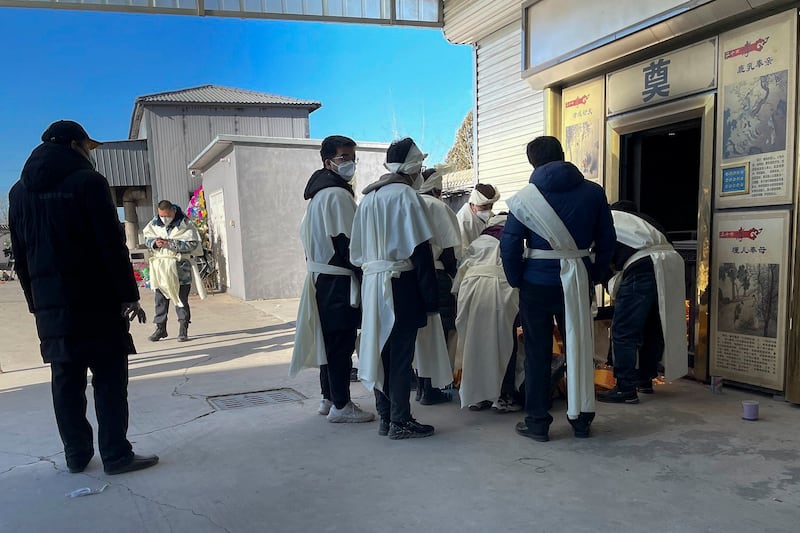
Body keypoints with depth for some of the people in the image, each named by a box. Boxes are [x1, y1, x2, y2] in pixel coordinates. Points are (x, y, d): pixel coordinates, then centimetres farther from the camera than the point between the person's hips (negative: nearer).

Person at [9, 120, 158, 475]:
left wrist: (36, 301, 17)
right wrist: (128, 294, -10)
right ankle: (116, 455, 2)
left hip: (49, 302, 6)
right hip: (95, 299, -6)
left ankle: (76, 455, 18)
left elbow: (20, 255, 14)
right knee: (109, 377, 0)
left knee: (66, 380, 11)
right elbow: (112, 245, -12)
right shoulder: (88, 181, -7)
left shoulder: (20, 191, 13)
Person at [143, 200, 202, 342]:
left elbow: (192, 244, -13)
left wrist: (170, 244, -21)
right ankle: (160, 328, 18)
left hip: (179, 267, -4)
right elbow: (147, 239, 15)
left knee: (181, 299, 1)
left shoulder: (185, 224, -7)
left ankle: (183, 329, 8)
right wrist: (154, 242, -9)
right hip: (160, 266, 4)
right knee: (160, 299, 8)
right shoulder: (154, 223, 7)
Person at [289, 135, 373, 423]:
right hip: (339, 280, -10)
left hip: (322, 276, 10)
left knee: (329, 339, 15)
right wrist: (362, 272, -12)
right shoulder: (338, 194, -15)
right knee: (342, 342, -4)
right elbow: (347, 241, -20)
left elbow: (306, 233, 19)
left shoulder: (319, 192, 16)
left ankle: (329, 398, 24)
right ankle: (341, 405, 3)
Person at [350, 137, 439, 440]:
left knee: (381, 350, 12)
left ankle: (385, 417, 21)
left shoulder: (368, 197, 13)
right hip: (401, 284, -7)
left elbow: (357, 252, 13)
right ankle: (400, 422, 6)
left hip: (371, 283, 7)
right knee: (401, 354, 0)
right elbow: (420, 250, -13)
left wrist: (371, 272, 16)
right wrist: (430, 299, -10)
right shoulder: (406, 195, -9)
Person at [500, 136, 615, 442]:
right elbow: (606, 240, 4)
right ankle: (581, 418, 22)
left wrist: (516, 280, 2)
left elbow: (509, 244, -9)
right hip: (578, 281, 2)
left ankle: (537, 422, 13)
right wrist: (595, 276, 12)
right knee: (579, 347, 13)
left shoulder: (525, 197, -5)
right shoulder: (593, 192, 2)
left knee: (537, 353, 7)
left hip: (538, 282, -2)